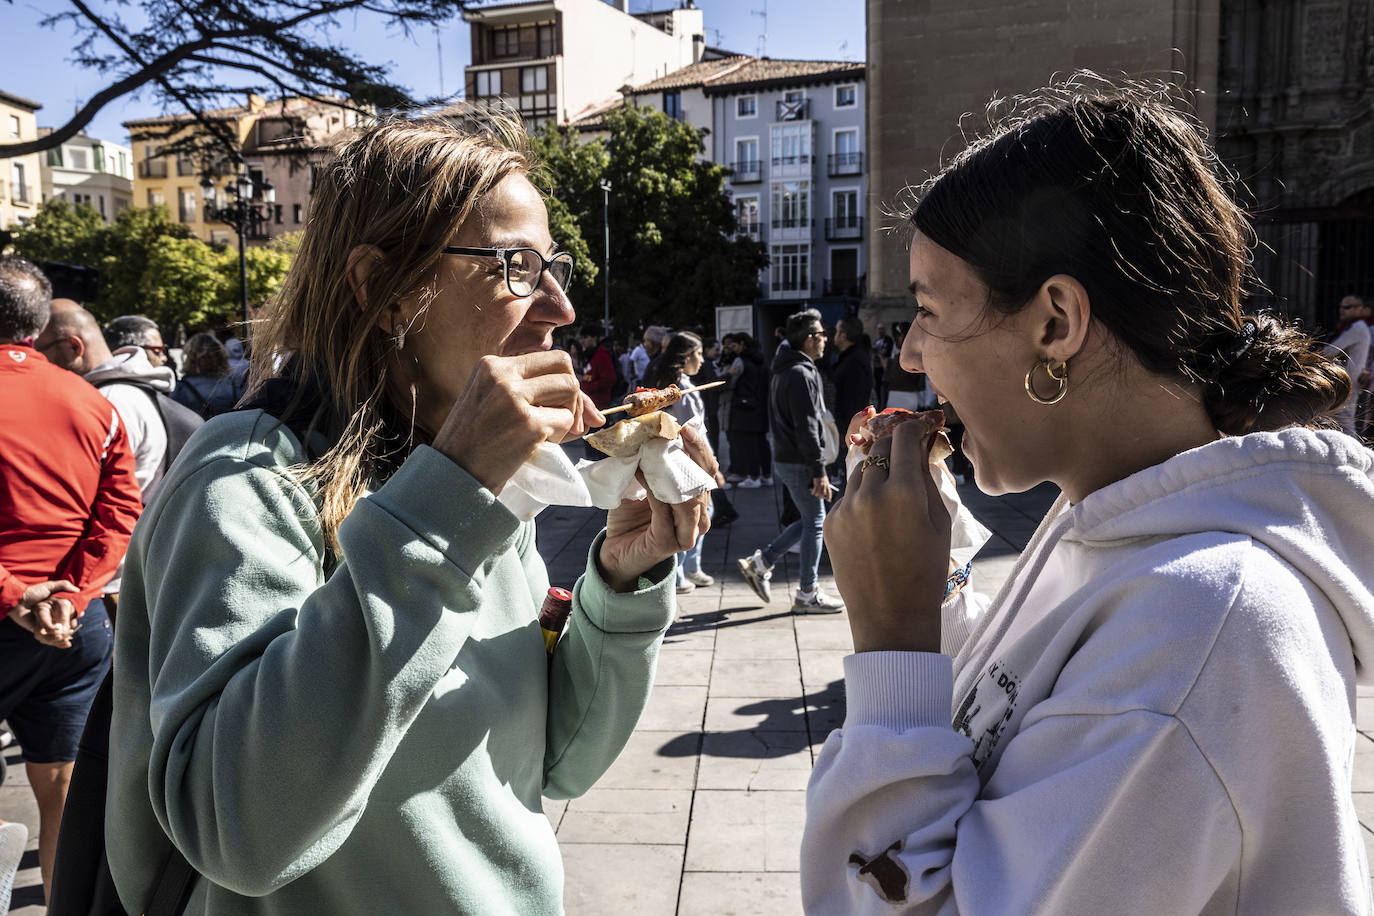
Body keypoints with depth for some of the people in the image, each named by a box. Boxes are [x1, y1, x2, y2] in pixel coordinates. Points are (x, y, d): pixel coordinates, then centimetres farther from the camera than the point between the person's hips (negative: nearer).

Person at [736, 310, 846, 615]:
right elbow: (807, 428, -22)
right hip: (799, 462, -10)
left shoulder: (785, 370, 15)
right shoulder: (801, 374, -18)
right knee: (815, 522, 0)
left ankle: (760, 563, 18)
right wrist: (819, 471, -21)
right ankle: (807, 595, 9)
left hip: (786, 459, 10)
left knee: (811, 519, 17)